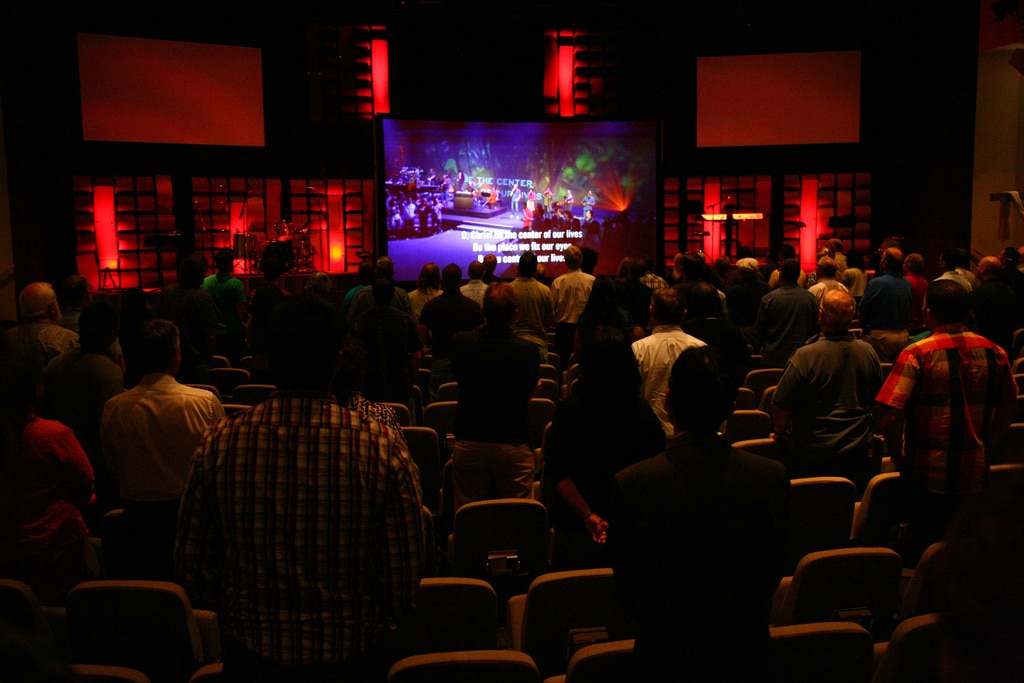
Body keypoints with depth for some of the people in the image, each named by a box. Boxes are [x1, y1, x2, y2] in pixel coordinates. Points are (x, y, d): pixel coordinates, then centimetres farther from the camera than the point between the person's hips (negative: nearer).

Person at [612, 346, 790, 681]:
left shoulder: (631, 484, -23)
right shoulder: (773, 476, -17)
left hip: (666, 655, -2)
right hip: (747, 655, 2)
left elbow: (628, 592, -10)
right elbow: (774, 574, -3)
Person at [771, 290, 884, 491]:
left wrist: (780, 432, 5)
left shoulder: (805, 356, -20)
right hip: (857, 453, 5)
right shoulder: (869, 352, -3)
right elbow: (877, 400, 12)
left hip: (811, 456, -4)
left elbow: (781, 405, -16)